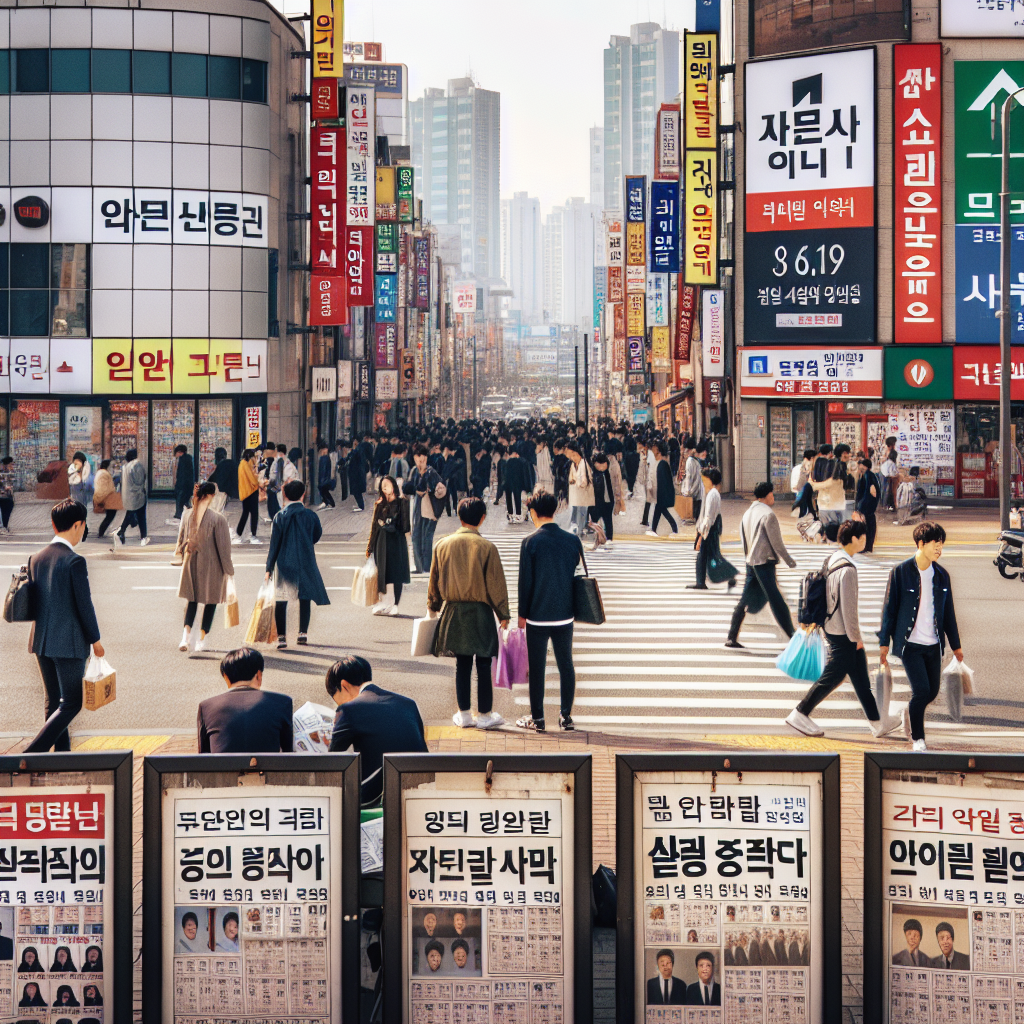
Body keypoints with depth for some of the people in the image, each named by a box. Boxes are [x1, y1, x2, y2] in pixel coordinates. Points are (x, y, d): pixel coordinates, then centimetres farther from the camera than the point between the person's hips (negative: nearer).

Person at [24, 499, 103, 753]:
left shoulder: (36, 558, 5)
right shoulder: (74, 561, -16)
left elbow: (32, 601, 11)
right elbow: (84, 604, -14)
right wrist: (95, 640, -1)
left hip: (41, 641, 7)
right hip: (69, 642, -7)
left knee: (54, 701, 15)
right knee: (71, 703, -1)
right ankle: (34, 752, -12)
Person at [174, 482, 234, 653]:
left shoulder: (187, 514, -3)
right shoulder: (217, 519, -17)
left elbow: (181, 539, 8)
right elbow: (223, 546, -12)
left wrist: (181, 554, 24)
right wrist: (228, 568, -1)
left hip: (191, 562, 4)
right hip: (211, 565, -4)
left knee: (192, 600, 16)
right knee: (211, 601, 13)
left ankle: (186, 632, -7)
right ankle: (201, 638, 15)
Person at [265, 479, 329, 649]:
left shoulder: (279, 517, -7)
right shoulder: (310, 515, -5)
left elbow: (274, 544, -5)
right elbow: (317, 535, 12)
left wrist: (269, 569, 0)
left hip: (284, 564, -1)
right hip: (306, 563, 1)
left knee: (281, 600, 3)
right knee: (304, 599, 13)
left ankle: (281, 637, -3)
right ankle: (303, 632, 11)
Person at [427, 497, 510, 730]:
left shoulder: (443, 545, -1)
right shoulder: (486, 547, -11)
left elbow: (434, 580, 9)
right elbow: (496, 584, -7)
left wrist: (433, 608, 23)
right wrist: (503, 614, 1)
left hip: (454, 611, 3)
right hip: (480, 612, -3)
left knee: (462, 663, 11)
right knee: (483, 663, 5)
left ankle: (464, 714, 16)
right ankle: (484, 715, 10)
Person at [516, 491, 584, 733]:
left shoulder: (530, 542, -11)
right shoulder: (573, 540, -1)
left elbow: (525, 581, -8)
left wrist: (522, 614, 2)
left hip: (538, 616, -3)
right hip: (565, 615, 3)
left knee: (537, 668, 5)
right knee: (566, 665, 11)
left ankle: (537, 718, 10)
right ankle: (566, 716, 14)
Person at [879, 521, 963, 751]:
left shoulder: (941, 575, 7)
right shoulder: (901, 572, -7)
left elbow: (948, 612, 14)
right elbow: (889, 608, -3)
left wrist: (955, 645, 16)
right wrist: (884, 641, -4)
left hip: (934, 645, 5)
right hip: (910, 643, -5)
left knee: (932, 692, 9)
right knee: (921, 691, -13)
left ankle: (910, 712, 41)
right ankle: (918, 739, 3)